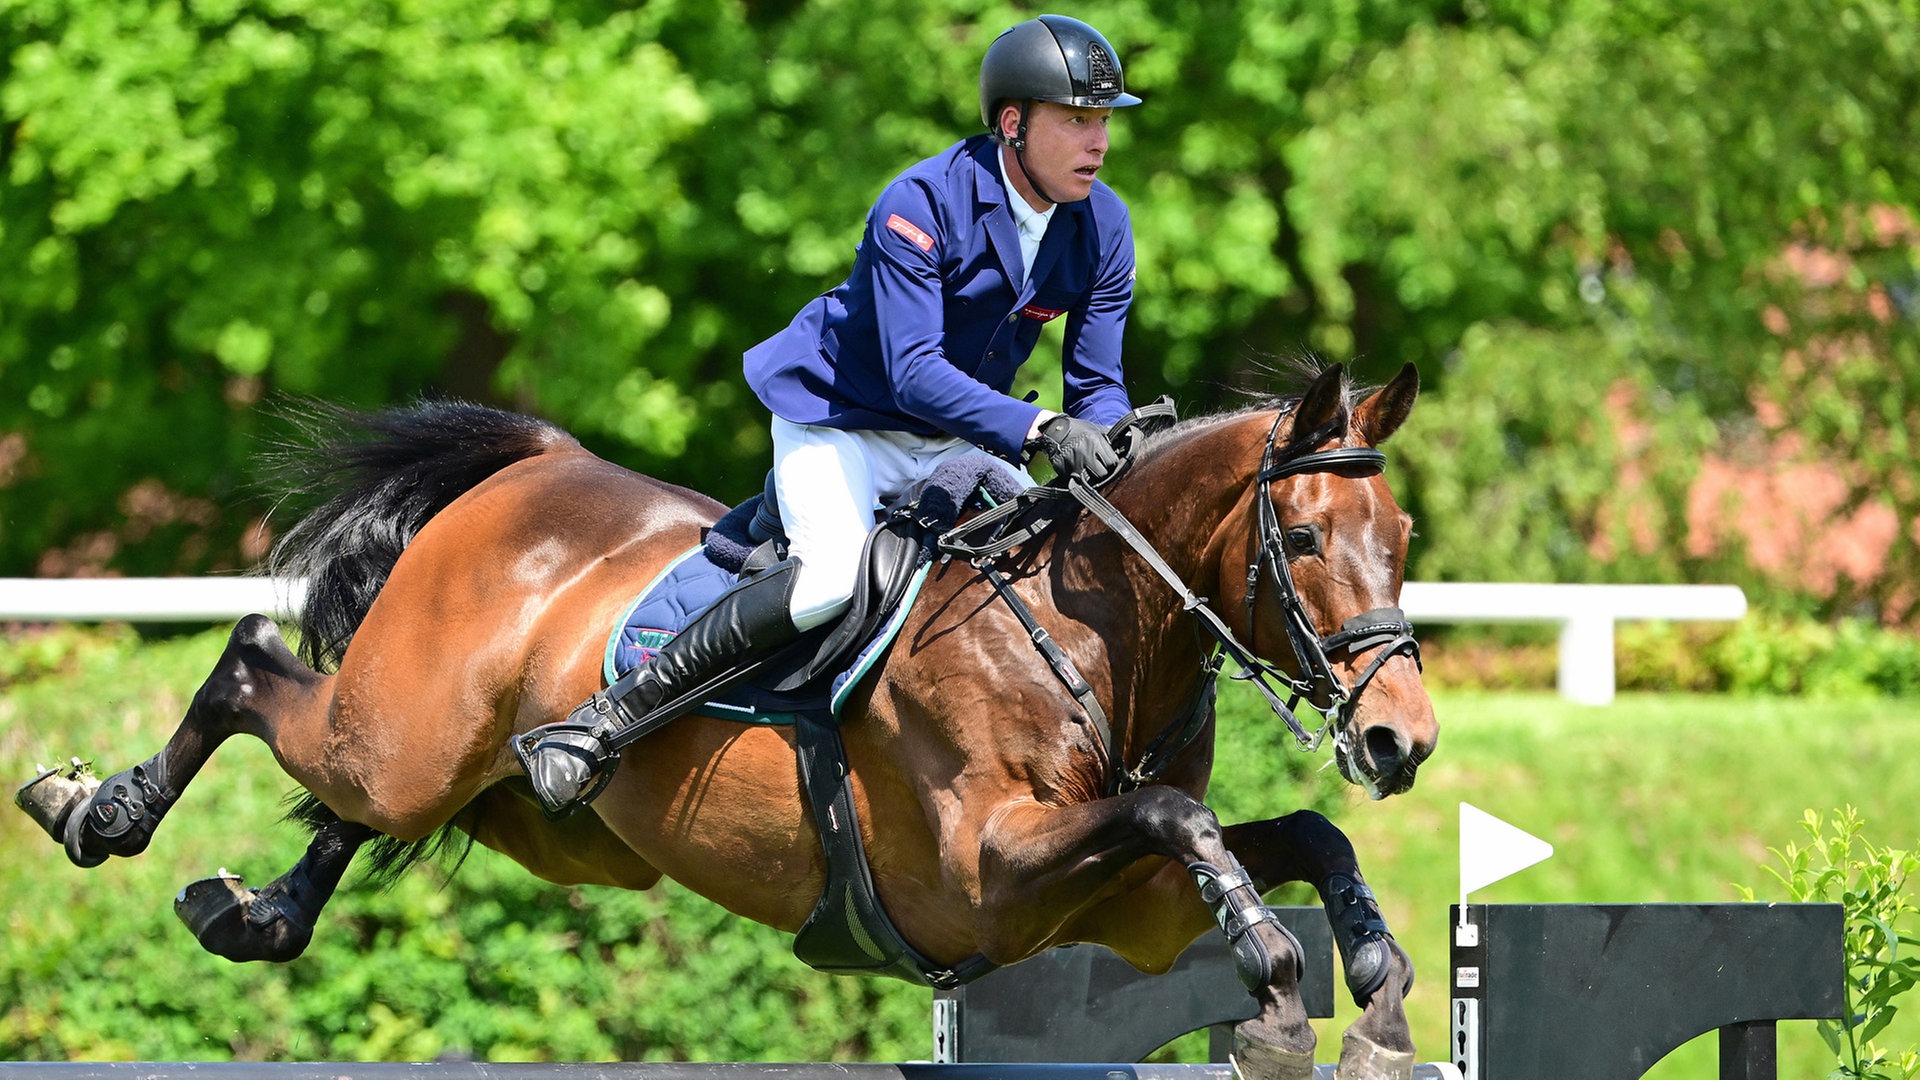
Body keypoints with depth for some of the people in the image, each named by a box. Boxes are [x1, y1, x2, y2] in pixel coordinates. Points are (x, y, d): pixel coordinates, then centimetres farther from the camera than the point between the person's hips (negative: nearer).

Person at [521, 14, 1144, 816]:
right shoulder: (920, 206, -26)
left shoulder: (1100, 226, -7)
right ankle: (605, 717, -25)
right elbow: (913, 373, -33)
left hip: (958, 442, 7)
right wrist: (1039, 429, -46)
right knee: (831, 579, -31)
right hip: (843, 416, -7)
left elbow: (1097, 387, -2)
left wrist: (1121, 460, -25)